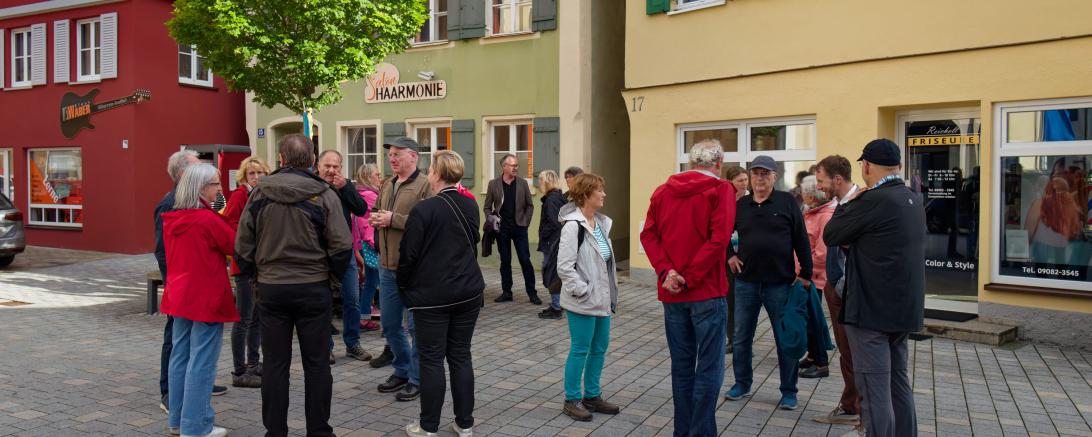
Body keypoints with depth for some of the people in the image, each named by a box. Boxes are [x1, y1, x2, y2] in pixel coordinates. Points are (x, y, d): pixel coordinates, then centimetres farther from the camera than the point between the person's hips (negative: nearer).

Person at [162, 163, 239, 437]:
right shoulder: (208, 219, -17)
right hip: (206, 298, -8)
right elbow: (237, 245, -10)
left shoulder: (171, 219, 7)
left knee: (180, 357, 15)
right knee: (201, 362, -2)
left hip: (179, 296, 8)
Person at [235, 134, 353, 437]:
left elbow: (243, 246, 2)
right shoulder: (324, 195, -8)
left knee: (275, 363, 10)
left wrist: (256, 276, 14)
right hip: (314, 288, -2)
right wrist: (333, 279, 4)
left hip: (271, 289, 2)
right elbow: (342, 246, -10)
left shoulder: (259, 194, 0)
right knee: (316, 363, 7)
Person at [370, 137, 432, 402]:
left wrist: (393, 219, -20)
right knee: (389, 324, 16)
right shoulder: (387, 184, 14)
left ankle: (417, 379, 16)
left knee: (416, 325, 2)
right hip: (388, 266, 8)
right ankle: (402, 371, 33)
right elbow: (378, 212, 26)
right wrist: (376, 218, 3)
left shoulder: (424, 186, -12)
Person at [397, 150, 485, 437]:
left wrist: (404, 286, 4)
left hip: (431, 295, -5)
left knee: (432, 359, 4)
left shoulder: (424, 209, -15)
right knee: (460, 356, 12)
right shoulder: (470, 206, 4)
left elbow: (409, 254, -11)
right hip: (468, 292, 5)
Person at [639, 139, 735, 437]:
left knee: (681, 365, 14)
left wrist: (666, 272, -8)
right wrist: (691, 278, -13)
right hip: (707, 292, -5)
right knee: (709, 368, 2)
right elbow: (719, 238, -16)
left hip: (671, 293, 5)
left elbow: (648, 235, 0)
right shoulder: (720, 190, -5)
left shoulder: (662, 191, 9)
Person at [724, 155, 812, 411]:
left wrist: (806, 274, -6)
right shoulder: (740, 205, 5)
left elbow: (801, 241, -3)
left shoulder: (787, 202, -3)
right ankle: (742, 383, 27)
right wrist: (729, 255, 4)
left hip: (780, 283, -3)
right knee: (741, 337, 11)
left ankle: (789, 391, 19)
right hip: (746, 282, 3)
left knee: (785, 340, 6)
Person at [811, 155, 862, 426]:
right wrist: (832, 282, 15)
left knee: (856, 353, 3)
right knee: (845, 352, 17)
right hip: (835, 286, 9)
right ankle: (848, 409, 29)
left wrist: (845, 286, -16)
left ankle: (866, 415, 16)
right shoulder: (838, 204, 9)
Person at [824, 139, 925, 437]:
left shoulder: (874, 200, -17)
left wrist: (850, 202, 3)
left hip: (872, 309, -9)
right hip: (904, 307, 9)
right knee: (898, 384, 18)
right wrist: (854, 242, 10)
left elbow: (830, 235, -8)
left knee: (875, 392, -4)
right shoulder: (912, 200, 11)